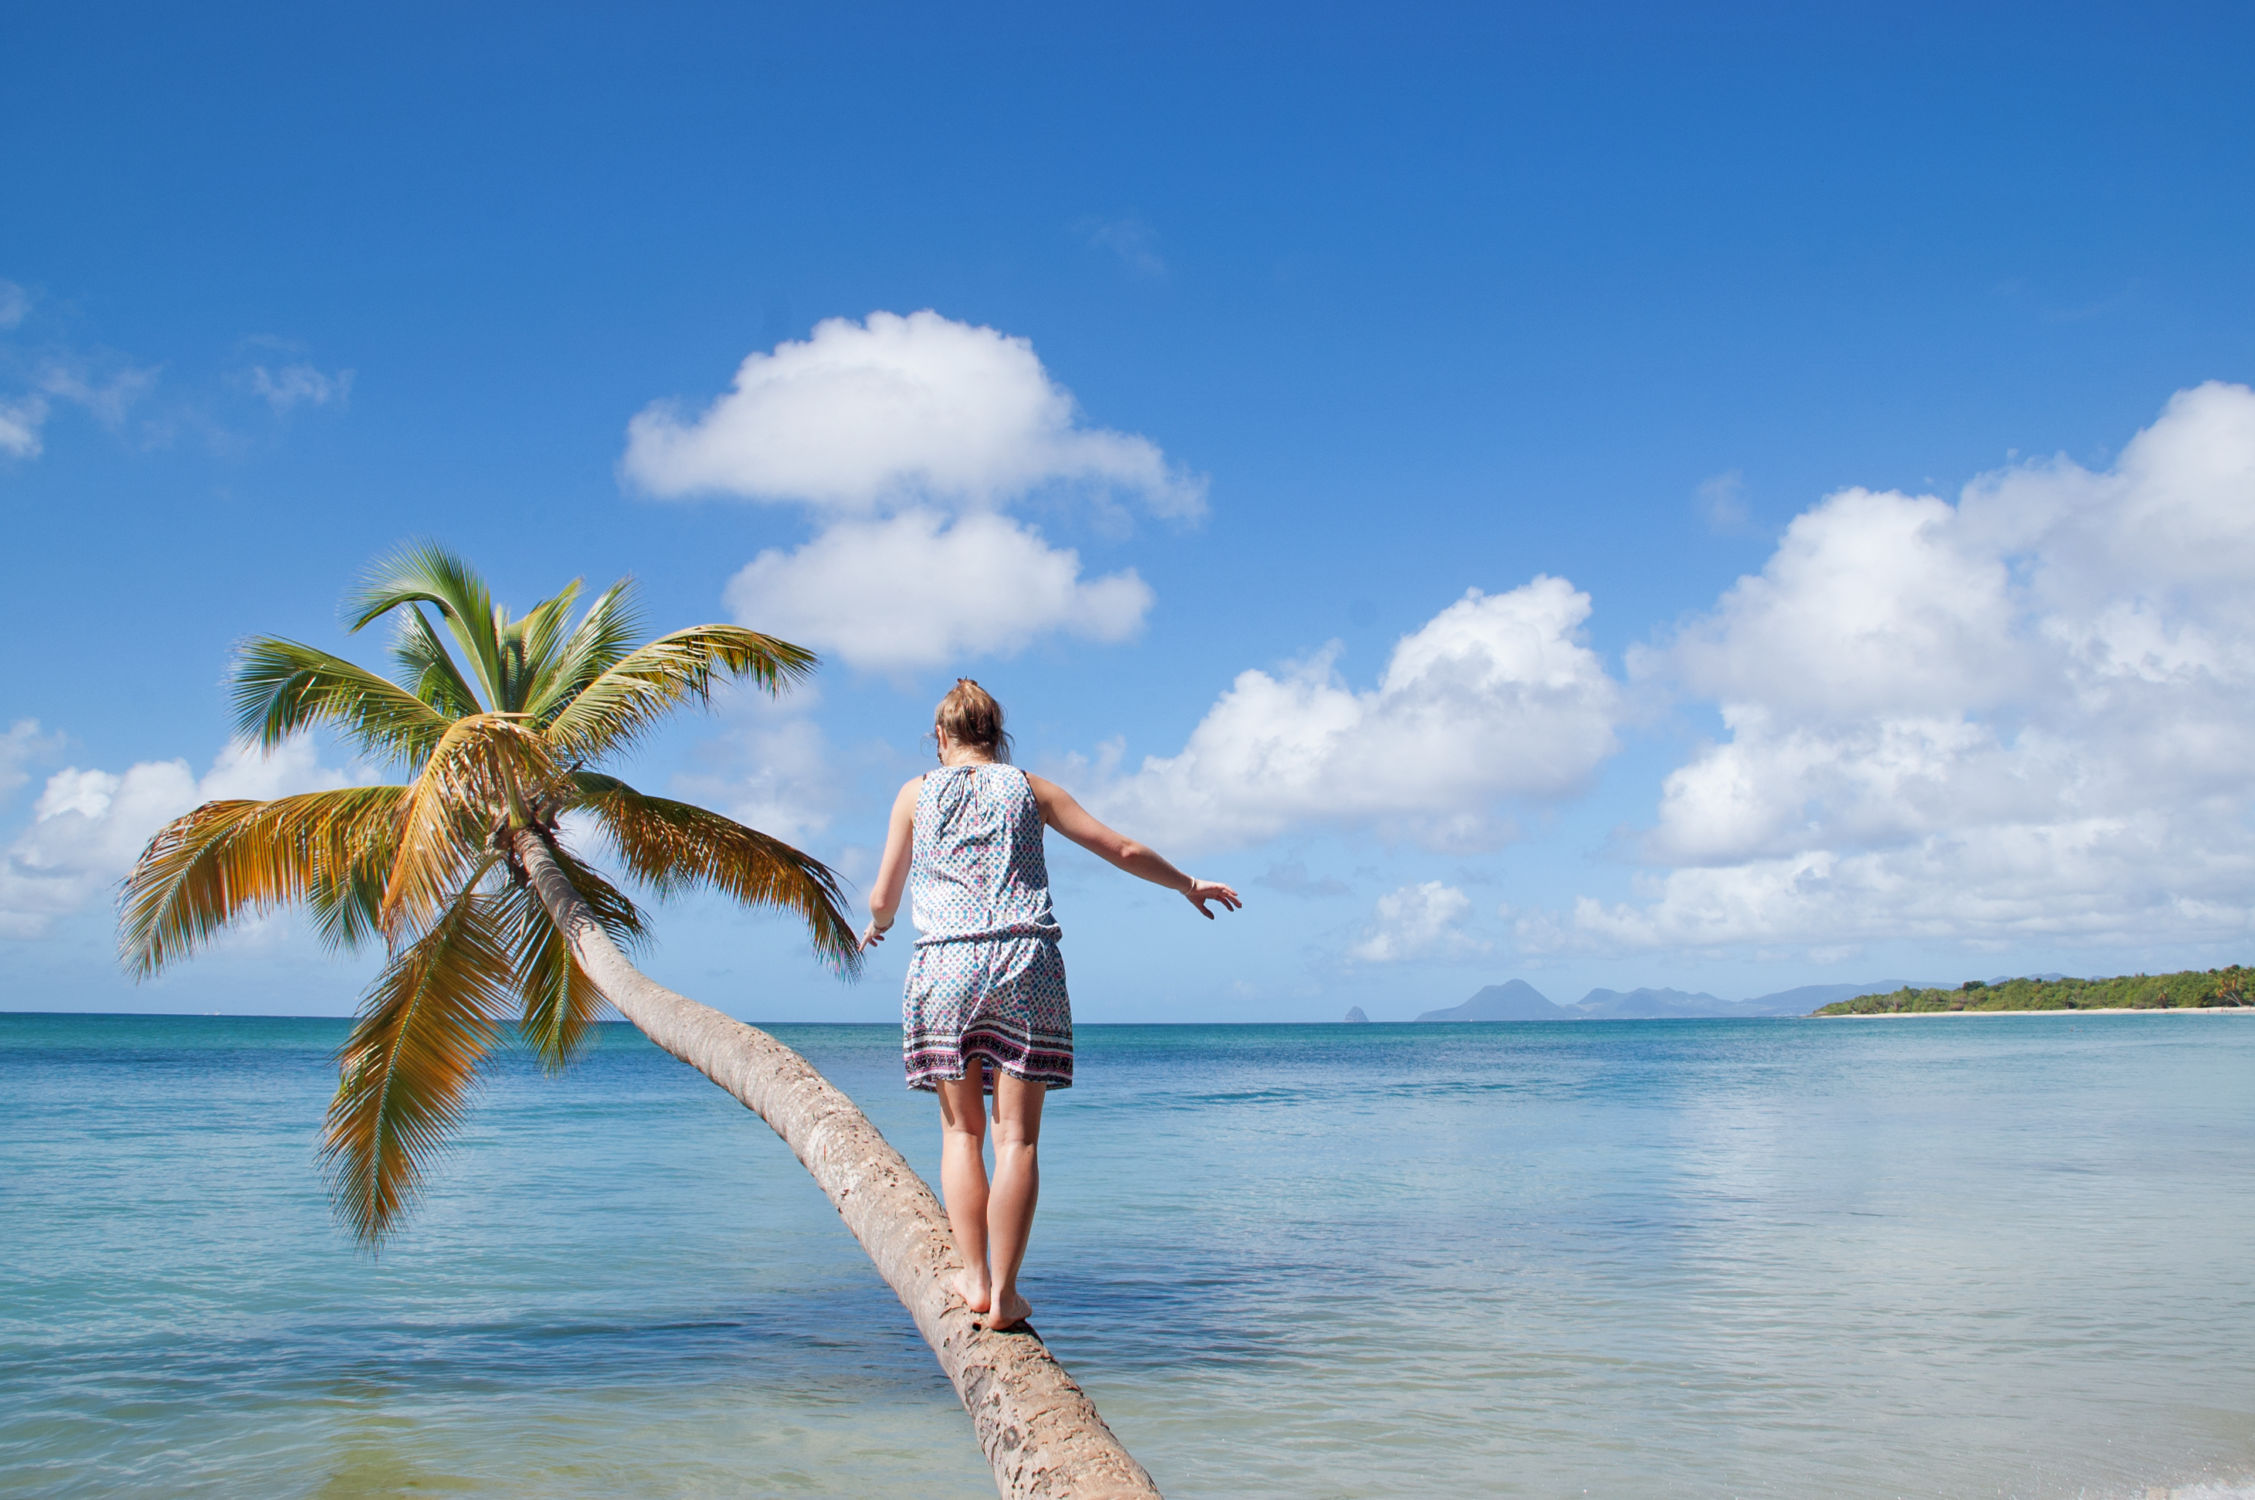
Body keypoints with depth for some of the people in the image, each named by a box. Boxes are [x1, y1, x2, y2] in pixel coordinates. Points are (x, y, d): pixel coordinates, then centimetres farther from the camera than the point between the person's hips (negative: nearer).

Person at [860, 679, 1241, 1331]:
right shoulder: (1029, 789, 13)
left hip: (945, 962, 0)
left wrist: (875, 926, 33)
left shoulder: (917, 794, 11)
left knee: (961, 1130, 11)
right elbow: (1123, 850, 15)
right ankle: (1004, 1293, 0)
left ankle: (974, 1278, 7)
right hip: (1026, 961, 0)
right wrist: (1187, 884, 29)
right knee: (1017, 1136, 1)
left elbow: (882, 898, 10)